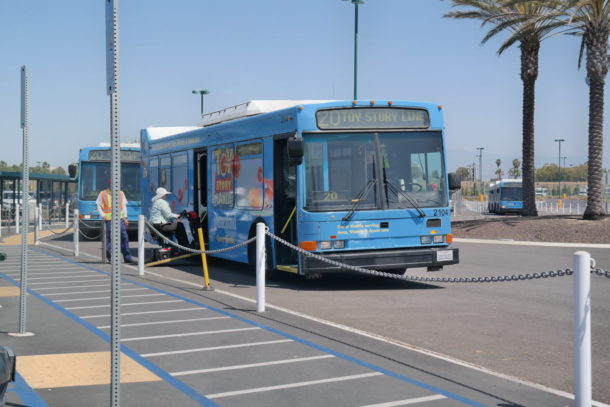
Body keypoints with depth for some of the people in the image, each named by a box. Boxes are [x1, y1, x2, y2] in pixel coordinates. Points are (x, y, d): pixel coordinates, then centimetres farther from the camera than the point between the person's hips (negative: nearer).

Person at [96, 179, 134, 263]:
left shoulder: (121, 193, 13)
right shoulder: (103, 194, 5)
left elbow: (124, 206, 15)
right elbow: (99, 206, 7)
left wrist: (125, 217, 8)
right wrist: (102, 215, -7)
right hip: (109, 219, -3)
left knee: (124, 237, -1)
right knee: (110, 237, -4)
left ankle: (127, 257, 3)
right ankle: (110, 257, 5)